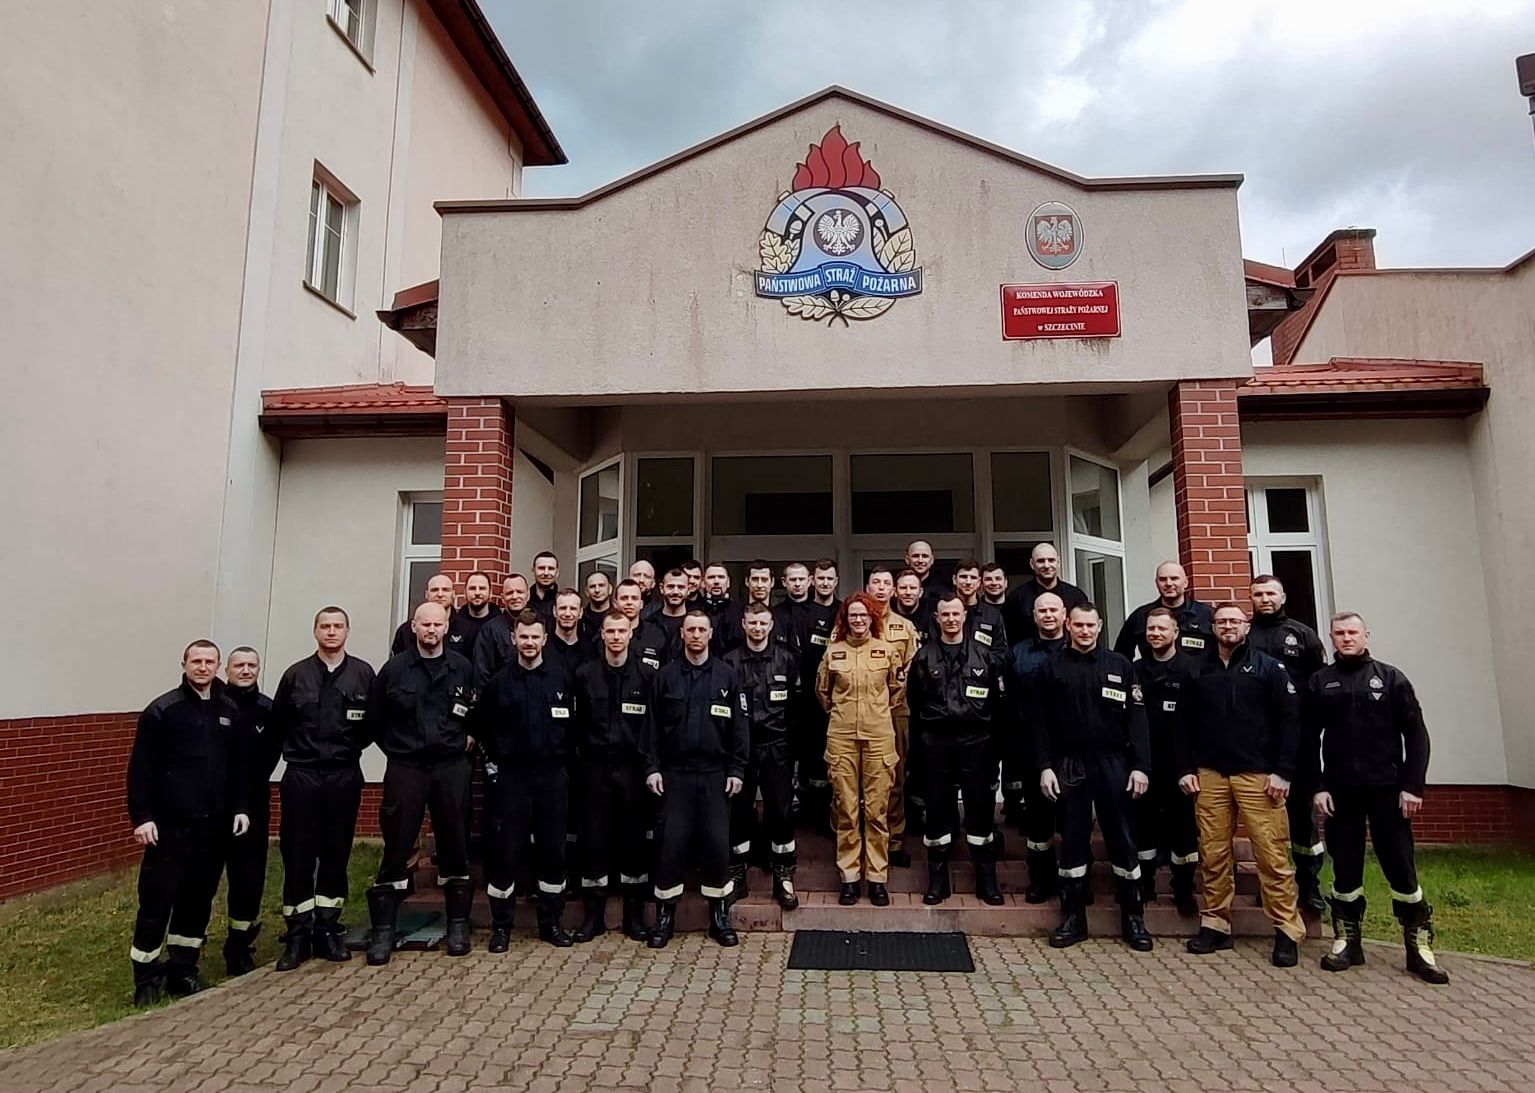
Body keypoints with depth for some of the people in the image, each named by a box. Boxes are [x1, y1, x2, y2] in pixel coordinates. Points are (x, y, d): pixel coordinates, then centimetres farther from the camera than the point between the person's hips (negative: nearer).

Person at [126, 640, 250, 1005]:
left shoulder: (230, 711, 8)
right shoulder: (162, 710, -5)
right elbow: (141, 768, -6)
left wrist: (241, 807, 5)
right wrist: (141, 816, -12)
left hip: (214, 824, 4)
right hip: (170, 824, -4)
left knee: (199, 899, 11)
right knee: (157, 900, 0)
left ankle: (182, 969, 24)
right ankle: (146, 977, 15)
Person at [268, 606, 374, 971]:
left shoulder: (363, 673, 0)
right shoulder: (296, 674, 2)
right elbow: (278, 725, 8)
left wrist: (353, 745, 0)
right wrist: (295, 751, 7)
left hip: (345, 776, 0)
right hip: (301, 776, 0)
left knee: (336, 855, 8)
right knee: (297, 856, 3)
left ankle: (328, 928, 22)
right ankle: (298, 934, 15)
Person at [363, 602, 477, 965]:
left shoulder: (463, 668, 3)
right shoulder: (394, 669, 1)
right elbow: (373, 721, 8)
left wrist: (468, 740, 5)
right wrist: (396, 748, 7)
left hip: (452, 768, 1)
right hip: (405, 768, 0)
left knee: (455, 846, 6)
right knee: (396, 848, 1)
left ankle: (458, 924, 18)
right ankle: (383, 929, 13)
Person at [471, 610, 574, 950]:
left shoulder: (562, 677, 2)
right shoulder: (498, 681, 3)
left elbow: (575, 721, 7)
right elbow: (479, 725, 10)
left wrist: (564, 755, 3)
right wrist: (492, 762, 5)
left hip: (552, 775, 0)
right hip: (510, 776, 0)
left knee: (553, 850, 6)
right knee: (505, 852, 2)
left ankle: (551, 922, 20)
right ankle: (501, 925, 17)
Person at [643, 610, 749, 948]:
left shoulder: (726, 675, 3)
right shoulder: (666, 675, 3)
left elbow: (739, 726, 3)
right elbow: (653, 724, 3)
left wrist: (736, 769, -2)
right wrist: (652, 767, -3)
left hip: (715, 774, 0)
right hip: (675, 773, 0)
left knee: (717, 844, 4)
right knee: (671, 844, 1)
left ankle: (720, 915, 19)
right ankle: (665, 915, 17)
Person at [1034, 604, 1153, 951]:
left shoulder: (1119, 665, 4)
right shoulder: (1052, 667, 3)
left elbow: (1136, 716, 0)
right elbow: (1041, 721, 3)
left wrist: (1140, 765, -7)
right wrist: (1045, 766, -4)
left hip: (1112, 762, 0)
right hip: (1068, 765, 0)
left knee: (1122, 839, 4)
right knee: (1072, 840, 7)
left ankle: (1133, 918, 17)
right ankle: (1073, 916, 18)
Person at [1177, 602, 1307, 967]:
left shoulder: (1268, 667, 3)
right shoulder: (1198, 671, 11)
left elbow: (1289, 721, -2)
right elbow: (1185, 723, 12)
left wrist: (1283, 772, -8)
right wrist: (1185, 769, 5)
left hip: (1258, 775, -3)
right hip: (1209, 775, 3)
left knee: (1272, 855, -3)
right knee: (1213, 854, 6)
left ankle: (1287, 931, 9)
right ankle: (1216, 924, 16)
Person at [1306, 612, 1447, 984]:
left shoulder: (1391, 678, 4)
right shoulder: (1319, 683, 6)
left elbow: (1416, 734, 1)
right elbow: (1309, 740, 5)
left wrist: (1413, 785, -6)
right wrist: (1318, 787, -2)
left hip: (1387, 789, -1)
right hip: (1339, 791, 1)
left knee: (1401, 866, 0)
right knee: (1345, 868, 6)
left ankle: (1420, 945, 14)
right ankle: (1347, 940, 17)